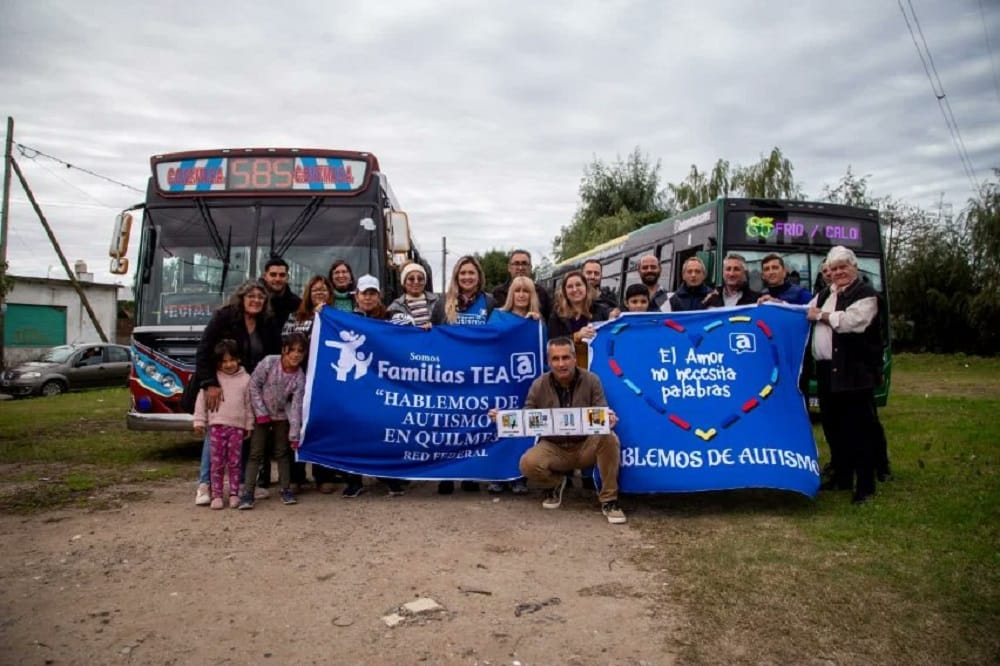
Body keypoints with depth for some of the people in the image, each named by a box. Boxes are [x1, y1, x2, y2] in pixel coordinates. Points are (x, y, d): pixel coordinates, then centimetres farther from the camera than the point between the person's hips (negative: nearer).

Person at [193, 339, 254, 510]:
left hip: (237, 426, 0)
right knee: (217, 462, 2)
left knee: (235, 462, 4)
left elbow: (248, 404, 9)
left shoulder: (245, 379, 5)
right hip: (217, 425, 0)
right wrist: (199, 421, 2)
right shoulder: (213, 378, 3)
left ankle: (234, 494, 13)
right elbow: (201, 399, 5)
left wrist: (249, 425, 8)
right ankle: (216, 495, 9)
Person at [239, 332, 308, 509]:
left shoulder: (300, 378, -16)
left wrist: (294, 435, -16)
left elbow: (296, 406, -15)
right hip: (261, 414, -2)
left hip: (281, 416, 2)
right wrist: (261, 412, -14)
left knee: (283, 452, 9)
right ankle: (248, 493, -3)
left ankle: (286, 489, 18)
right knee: (256, 453, -4)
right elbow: (254, 385, -13)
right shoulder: (269, 362, -22)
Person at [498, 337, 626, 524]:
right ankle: (555, 484, 9)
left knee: (609, 438, -34)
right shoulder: (539, 386, -4)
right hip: (553, 448, 1)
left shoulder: (591, 380, -6)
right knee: (528, 464, -30)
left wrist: (609, 420, -35)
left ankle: (608, 500, -15)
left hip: (586, 446, 0)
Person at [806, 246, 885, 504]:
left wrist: (820, 315, -7)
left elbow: (850, 321, -21)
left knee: (860, 429, -3)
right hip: (827, 371, 8)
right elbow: (803, 314, 20)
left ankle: (865, 485, 3)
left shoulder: (865, 294, -5)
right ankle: (841, 477, 28)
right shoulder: (824, 294, 19)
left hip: (854, 372, -7)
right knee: (833, 426, 15)